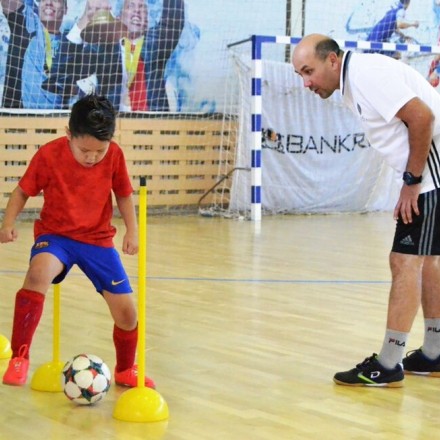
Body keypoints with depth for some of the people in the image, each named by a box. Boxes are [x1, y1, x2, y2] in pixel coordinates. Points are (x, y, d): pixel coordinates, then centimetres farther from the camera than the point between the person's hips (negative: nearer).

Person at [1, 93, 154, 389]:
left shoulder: (115, 155, -9)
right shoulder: (49, 155, -16)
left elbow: (124, 194, 5)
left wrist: (132, 230, -6)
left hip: (99, 239, 3)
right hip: (56, 235, -3)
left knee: (126, 310, -1)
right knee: (38, 274, -37)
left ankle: (126, 371, 30)